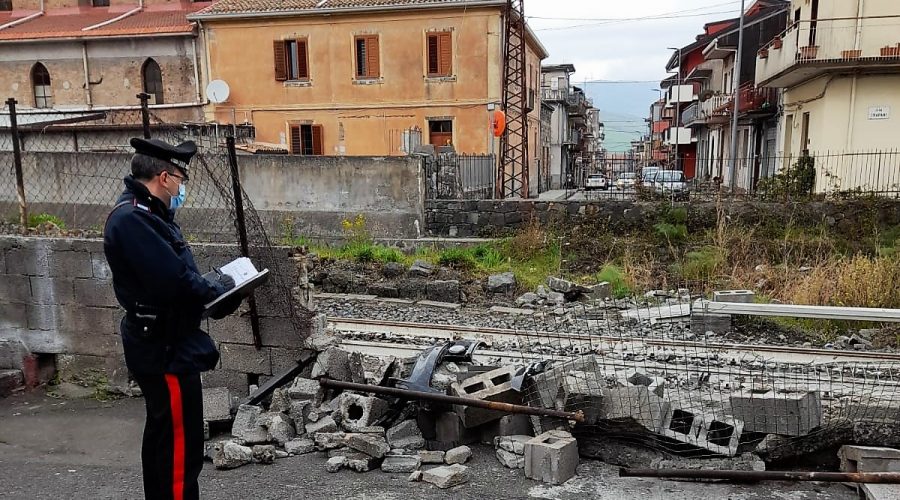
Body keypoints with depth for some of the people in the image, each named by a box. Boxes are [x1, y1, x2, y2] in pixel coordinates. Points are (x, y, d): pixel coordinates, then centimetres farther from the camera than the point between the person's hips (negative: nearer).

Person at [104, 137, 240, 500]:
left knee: (162, 435, 21)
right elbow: (173, 282, -30)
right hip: (165, 349, -11)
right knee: (181, 444, -4)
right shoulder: (132, 219, -21)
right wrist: (214, 288, -11)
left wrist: (212, 287, -3)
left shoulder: (147, 214, 12)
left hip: (161, 344, 11)